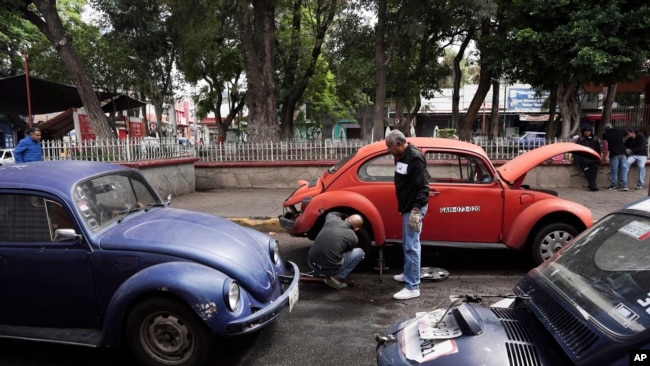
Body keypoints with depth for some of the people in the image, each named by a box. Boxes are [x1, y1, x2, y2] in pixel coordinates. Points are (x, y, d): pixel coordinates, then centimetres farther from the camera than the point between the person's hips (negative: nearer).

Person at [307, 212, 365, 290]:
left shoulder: (332, 219, 4)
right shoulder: (353, 238, -4)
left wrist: (345, 215, 37)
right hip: (329, 269, -5)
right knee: (360, 252, 12)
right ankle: (337, 278, 4)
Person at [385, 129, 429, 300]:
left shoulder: (414, 158, -21)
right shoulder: (401, 156, 9)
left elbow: (423, 187, -23)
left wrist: (416, 211, -26)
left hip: (414, 208, -10)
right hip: (407, 207, 10)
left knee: (411, 246, -8)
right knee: (407, 244, 20)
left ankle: (412, 287, -3)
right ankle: (409, 274, 35)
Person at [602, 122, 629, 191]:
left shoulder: (605, 134, 0)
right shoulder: (619, 131, 12)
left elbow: (606, 146, -7)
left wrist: (605, 156, -2)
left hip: (614, 154, -3)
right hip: (622, 152, 3)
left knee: (614, 171, 3)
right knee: (624, 169, 4)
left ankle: (614, 186, 8)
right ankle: (624, 185, -1)